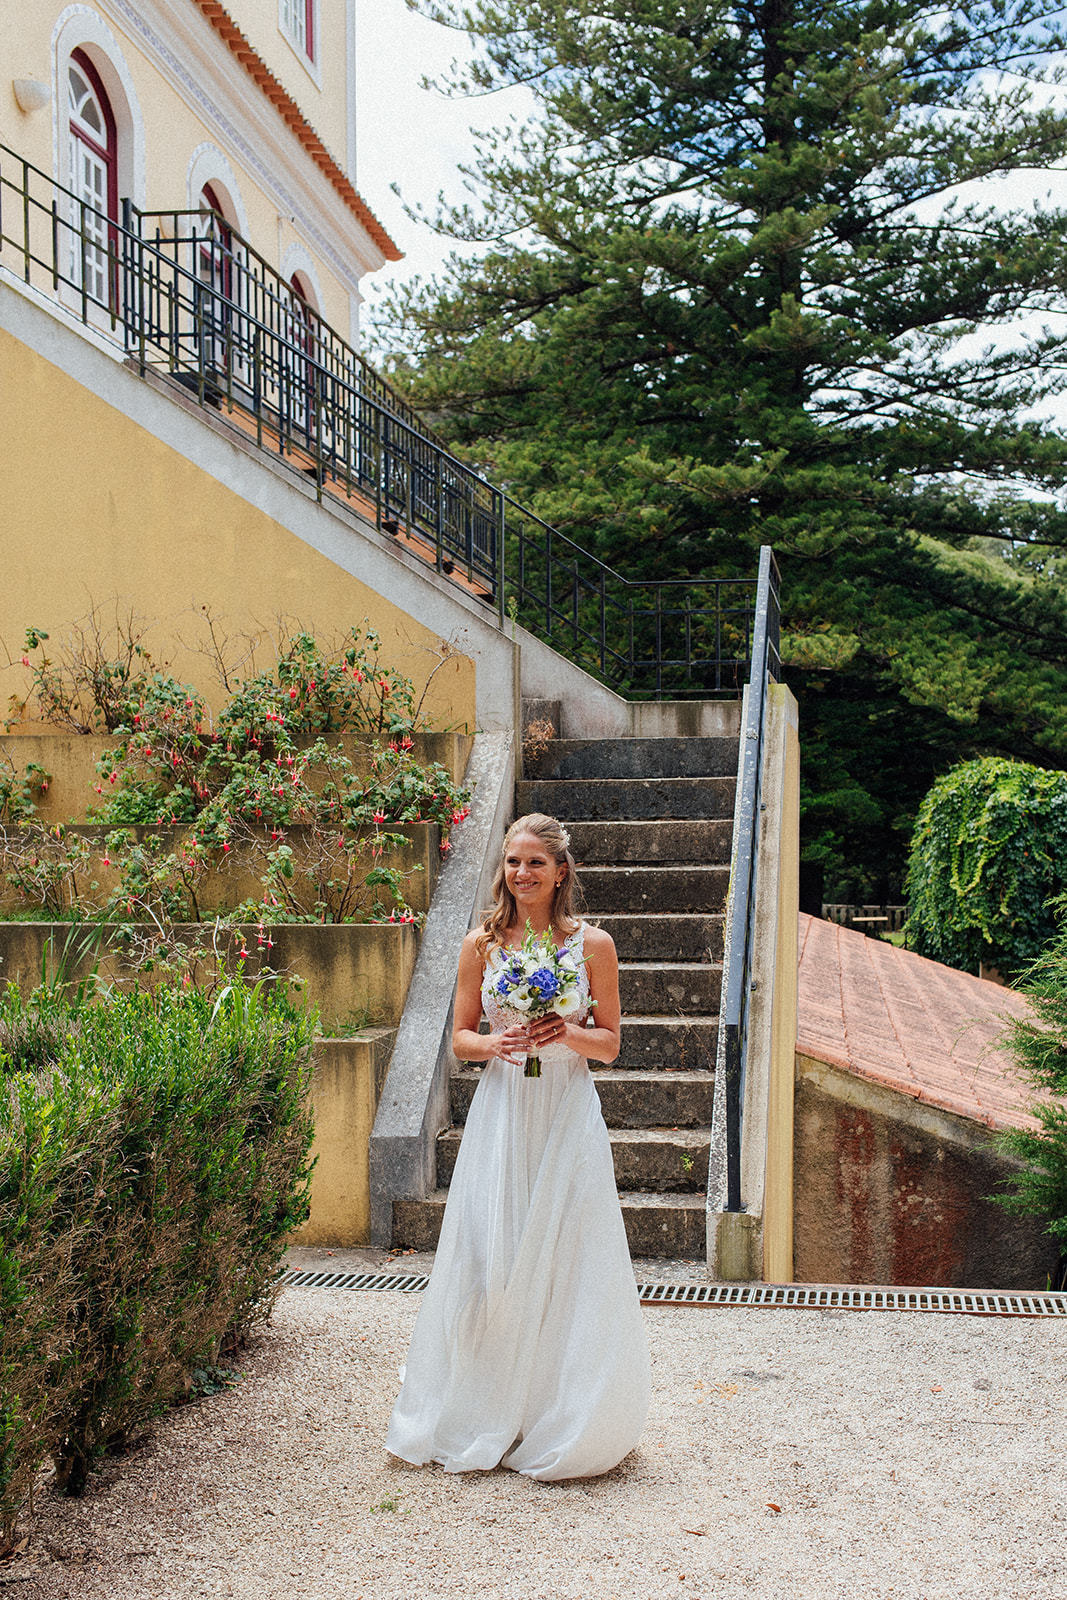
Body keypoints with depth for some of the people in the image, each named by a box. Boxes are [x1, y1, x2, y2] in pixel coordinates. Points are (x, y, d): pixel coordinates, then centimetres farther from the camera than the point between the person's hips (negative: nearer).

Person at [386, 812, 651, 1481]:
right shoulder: (482, 945, 3)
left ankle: (563, 1422, 19)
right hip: (501, 1111, 1)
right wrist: (496, 1043, -13)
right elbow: (461, 1037, 8)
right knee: (490, 1259, 2)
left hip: (568, 1114, -1)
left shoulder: (593, 944, -1)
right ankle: (487, 1418, 19)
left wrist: (567, 1032, -15)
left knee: (566, 1257, 2)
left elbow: (610, 1042, 5)